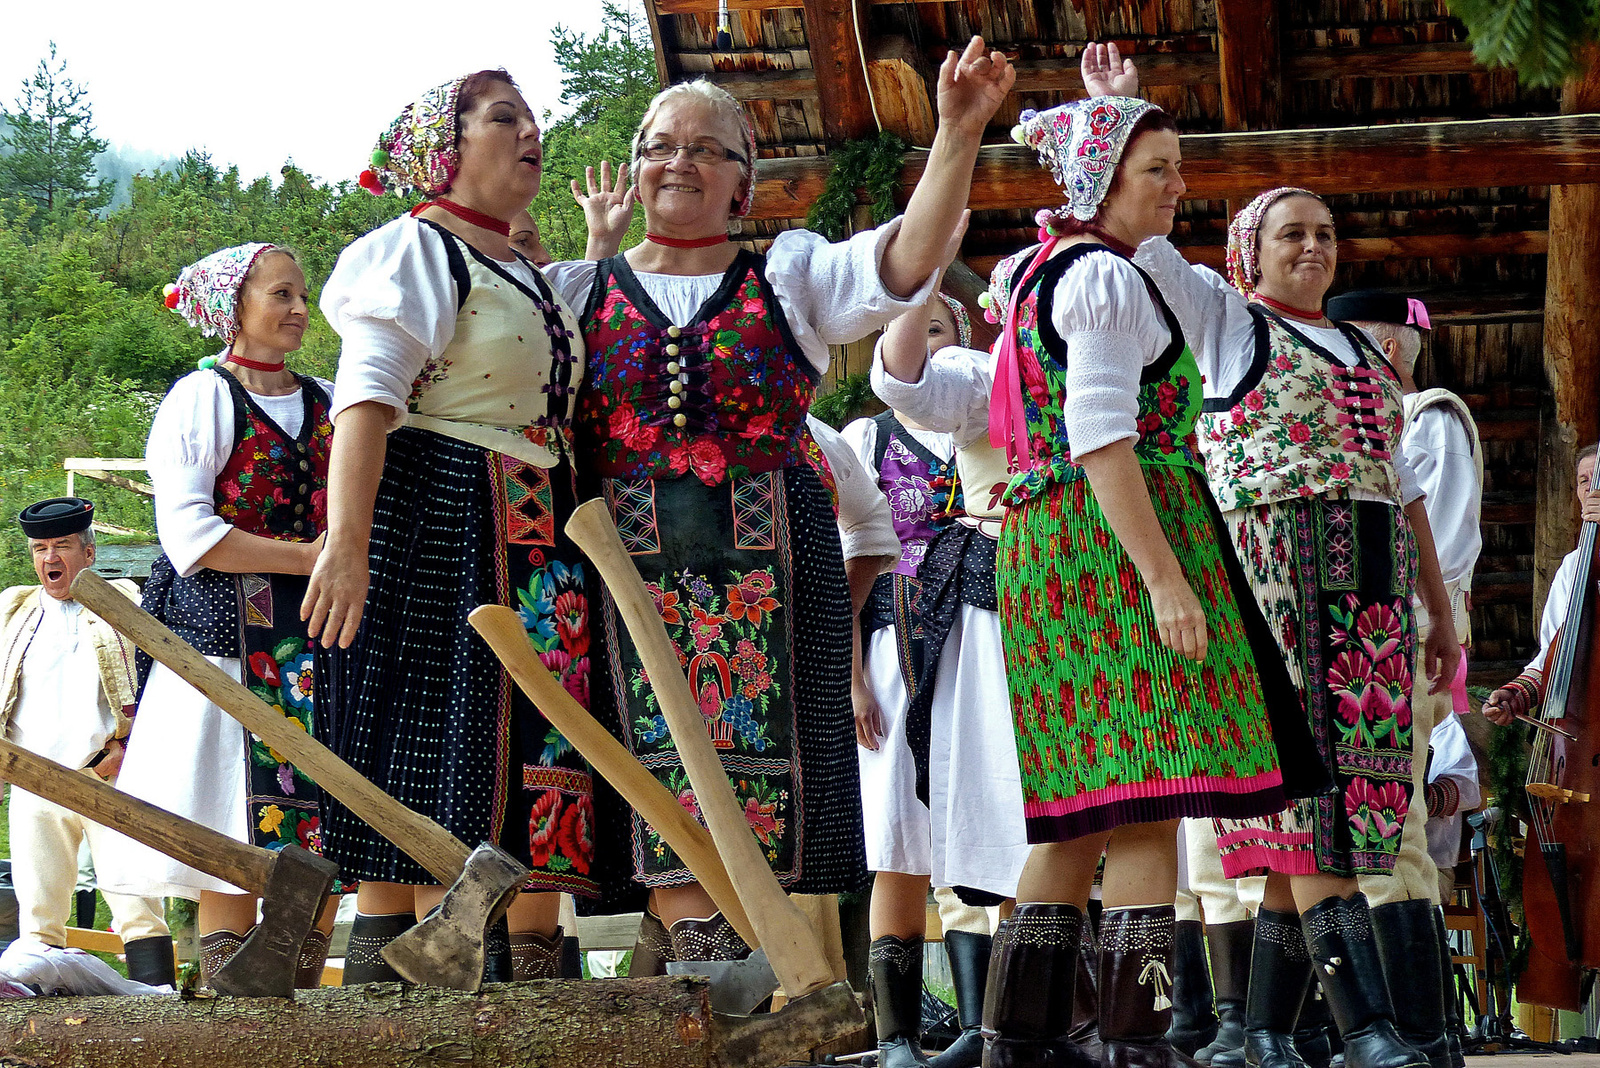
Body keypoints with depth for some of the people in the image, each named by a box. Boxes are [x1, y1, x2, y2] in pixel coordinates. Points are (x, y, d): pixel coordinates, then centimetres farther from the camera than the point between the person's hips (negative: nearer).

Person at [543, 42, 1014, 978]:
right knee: (664, 771, -9)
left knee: (759, 767, -5)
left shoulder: (790, 276, 12)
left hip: (768, 560, 0)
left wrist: (959, 135, -18)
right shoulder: (581, 291, 15)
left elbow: (903, 266, -5)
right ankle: (705, 958, -11)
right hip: (633, 565, 0)